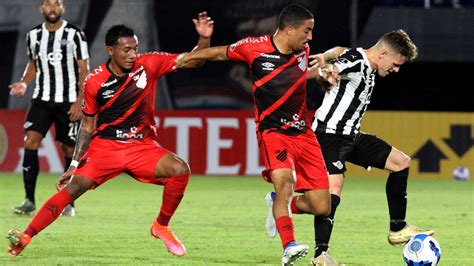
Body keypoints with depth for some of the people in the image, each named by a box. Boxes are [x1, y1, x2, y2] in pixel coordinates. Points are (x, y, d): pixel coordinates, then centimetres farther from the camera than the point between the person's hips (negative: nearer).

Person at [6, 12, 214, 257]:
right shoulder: (94, 82, -6)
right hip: (105, 145, -1)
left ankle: (161, 227, -3)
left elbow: (192, 61, -1)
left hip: (142, 145, 1)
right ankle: (25, 237, -20)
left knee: (180, 170, -25)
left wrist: (204, 38, -21)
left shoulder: (148, 64, -5)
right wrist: (75, 163, 1)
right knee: (74, 187, -21)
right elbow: (87, 125, 4)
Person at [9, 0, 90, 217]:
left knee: (69, 150, 1)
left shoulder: (74, 34, -6)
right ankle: (29, 201, -11)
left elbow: (84, 71, -4)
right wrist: (24, 83, 1)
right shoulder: (33, 36, 6)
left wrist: (79, 101, -12)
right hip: (42, 99, 3)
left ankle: (68, 203, 15)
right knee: (30, 141, -14)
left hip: (69, 101, -3)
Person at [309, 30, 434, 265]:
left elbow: (340, 51, 32)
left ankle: (398, 229, 15)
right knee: (334, 187, -24)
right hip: (330, 134, -10)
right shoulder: (356, 61, -16)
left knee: (400, 162, 10)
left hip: (351, 136, 10)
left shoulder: (369, 68, 14)